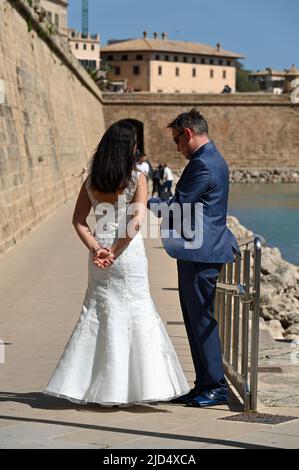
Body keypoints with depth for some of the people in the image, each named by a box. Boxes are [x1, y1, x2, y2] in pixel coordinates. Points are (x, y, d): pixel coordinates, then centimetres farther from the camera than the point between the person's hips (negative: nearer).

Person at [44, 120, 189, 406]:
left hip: (99, 256, 4)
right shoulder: (136, 180, -8)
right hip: (129, 254, -4)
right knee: (136, 313, 4)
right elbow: (136, 221, -18)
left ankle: (100, 389, 11)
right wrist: (115, 252, -14)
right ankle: (140, 384, 3)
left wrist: (96, 249, -7)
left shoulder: (92, 181, 5)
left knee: (98, 312, 11)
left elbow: (78, 220, 1)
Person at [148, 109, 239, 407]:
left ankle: (216, 387, 0)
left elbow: (177, 208, -16)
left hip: (200, 254, -11)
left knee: (202, 320, -5)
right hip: (201, 253, 11)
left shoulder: (202, 165, -17)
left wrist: (147, 201, -4)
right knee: (195, 321, 13)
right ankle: (204, 385, 18)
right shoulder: (214, 160, 17)